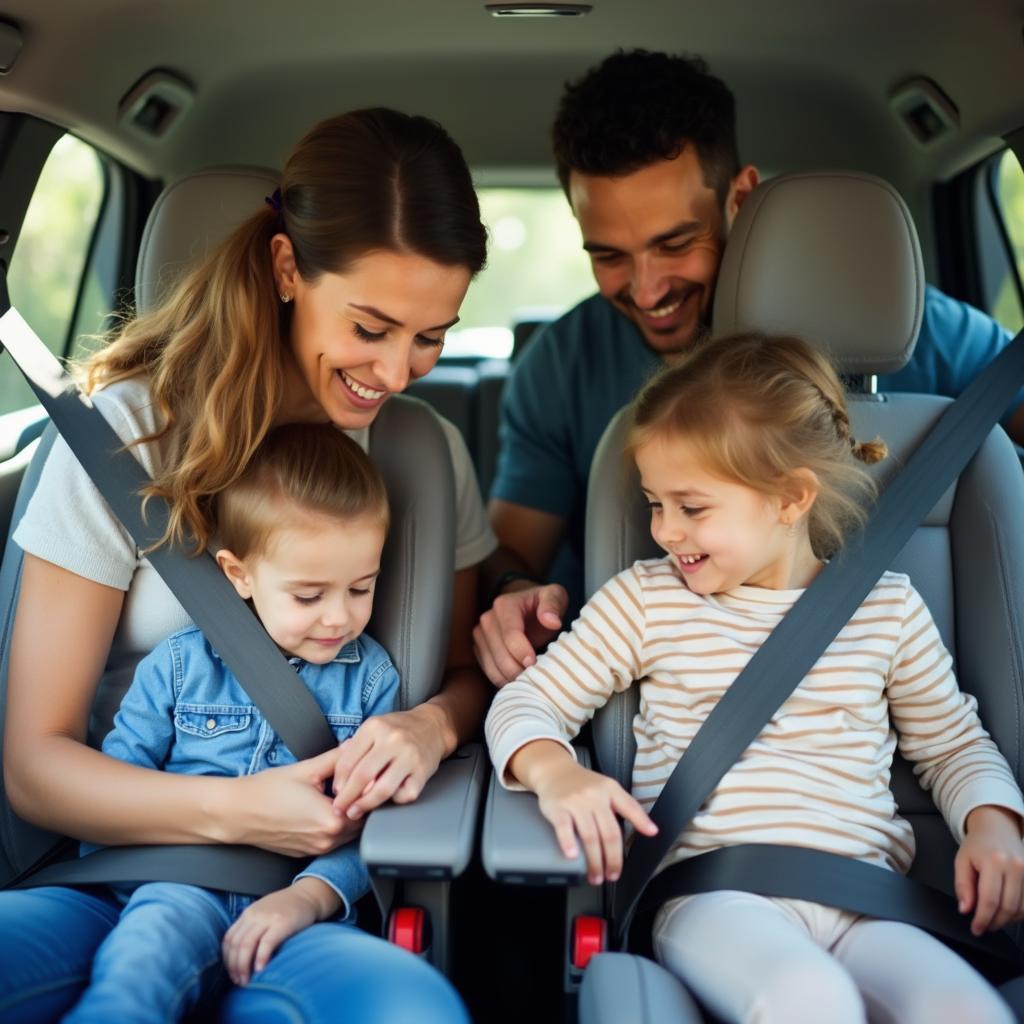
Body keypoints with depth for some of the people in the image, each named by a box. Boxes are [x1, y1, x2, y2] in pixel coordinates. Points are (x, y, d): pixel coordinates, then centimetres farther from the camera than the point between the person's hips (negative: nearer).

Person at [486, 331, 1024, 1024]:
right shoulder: (644, 599, 9)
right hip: (713, 893, -1)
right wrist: (554, 773, -12)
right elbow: (526, 703, 10)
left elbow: (954, 746, 23)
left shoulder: (889, 607, 12)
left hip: (864, 901, 2)